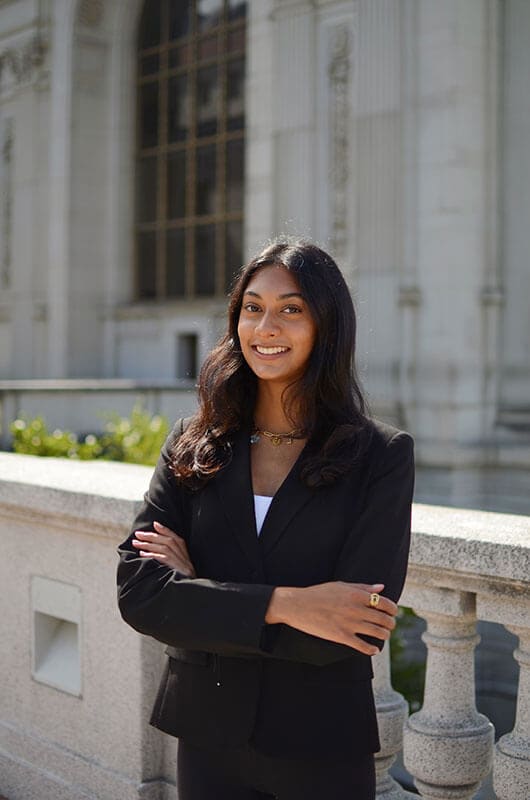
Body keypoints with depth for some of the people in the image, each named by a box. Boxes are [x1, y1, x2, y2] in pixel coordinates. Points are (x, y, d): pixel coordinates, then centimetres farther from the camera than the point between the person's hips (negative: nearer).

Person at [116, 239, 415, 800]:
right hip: (206, 739, 2)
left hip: (322, 750, -2)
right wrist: (282, 604, -21)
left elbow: (350, 634, -17)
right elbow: (137, 592, -11)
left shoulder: (382, 455, -8)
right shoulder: (193, 446, 0)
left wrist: (196, 586, -12)